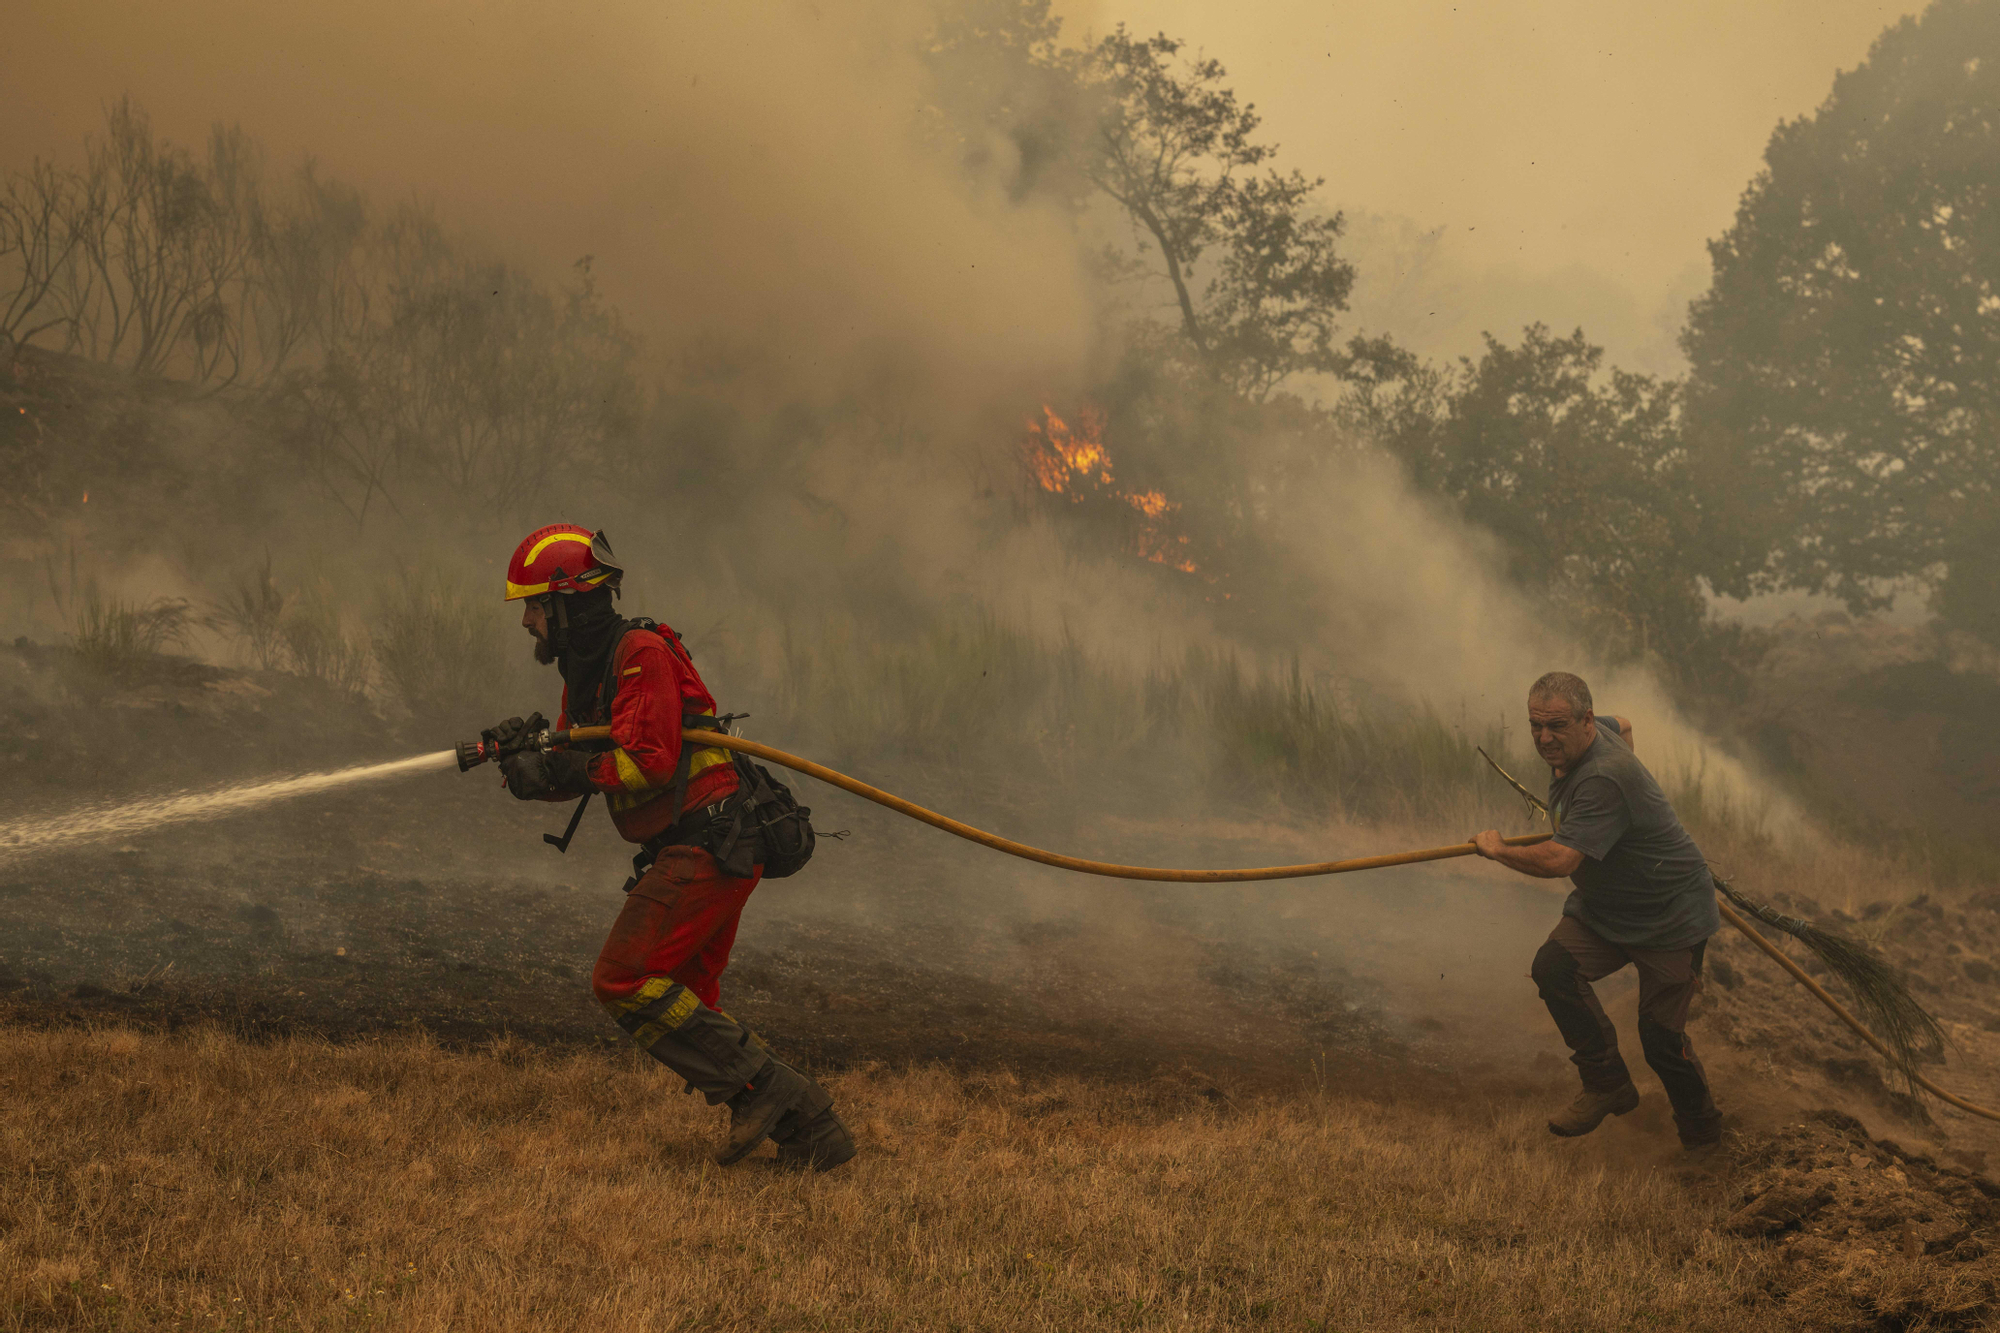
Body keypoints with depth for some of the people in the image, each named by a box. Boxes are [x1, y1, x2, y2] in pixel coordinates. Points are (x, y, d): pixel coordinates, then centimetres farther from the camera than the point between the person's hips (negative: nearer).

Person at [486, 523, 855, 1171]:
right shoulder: (585, 671, 18)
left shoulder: (642, 654, -12)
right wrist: (527, 749, -3)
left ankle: (760, 1085, -10)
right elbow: (581, 771, 17)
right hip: (683, 853, 10)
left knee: (624, 982, -13)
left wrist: (558, 768, -17)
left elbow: (650, 761, -21)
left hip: (709, 845, -10)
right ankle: (805, 1125, 9)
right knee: (681, 1003, 9)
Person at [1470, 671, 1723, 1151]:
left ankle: (1701, 1127, 23)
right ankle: (1607, 1084, -3)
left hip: (1671, 916, -9)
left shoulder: (1604, 780, -33)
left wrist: (1498, 850, -21)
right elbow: (1623, 725, 22)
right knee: (1553, 967, -16)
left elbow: (1557, 861, -40)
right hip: (1603, 907, 9)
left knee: (1661, 1038, -6)